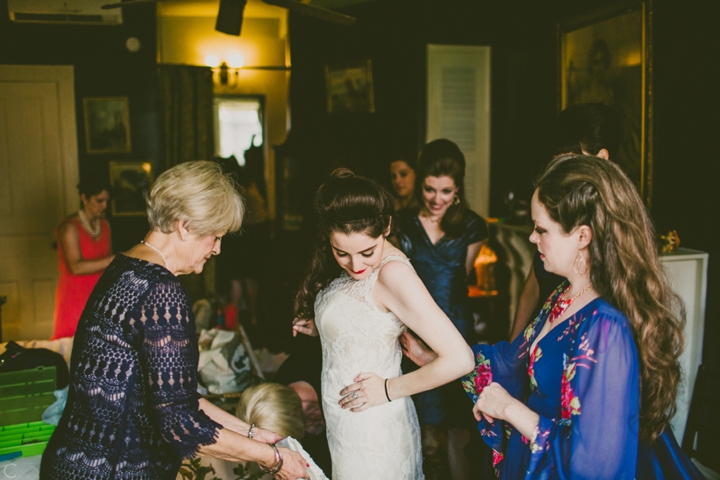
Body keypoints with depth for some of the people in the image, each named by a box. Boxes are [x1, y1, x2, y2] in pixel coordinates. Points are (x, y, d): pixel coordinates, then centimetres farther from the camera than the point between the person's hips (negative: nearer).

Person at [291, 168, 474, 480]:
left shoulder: (392, 272, -26)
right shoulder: (349, 266, -2)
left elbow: (459, 359, -30)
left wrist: (389, 389, -20)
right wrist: (319, 329, -4)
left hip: (372, 429, -8)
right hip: (346, 423, 8)